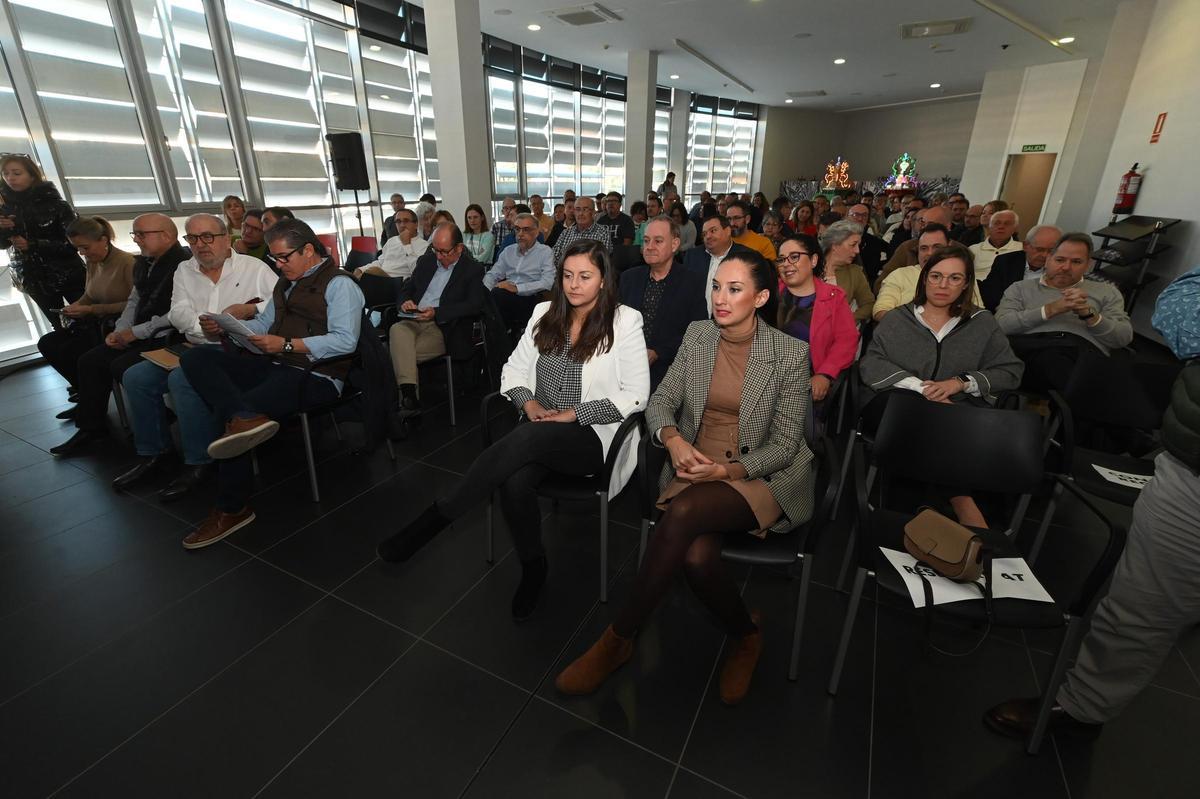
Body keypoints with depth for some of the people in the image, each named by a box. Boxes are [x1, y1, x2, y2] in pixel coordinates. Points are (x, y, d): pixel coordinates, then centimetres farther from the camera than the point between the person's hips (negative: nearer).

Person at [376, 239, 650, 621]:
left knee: (523, 441, -34)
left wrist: (574, 413, -14)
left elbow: (635, 395, -9)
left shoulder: (624, 322, -4)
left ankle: (433, 519, -18)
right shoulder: (545, 313, 10)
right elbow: (514, 370, 14)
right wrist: (527, 401, -7)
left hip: (593, 436, -4)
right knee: (515, 483, -29)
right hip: (539, 431, 4)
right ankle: (533, 567, -2)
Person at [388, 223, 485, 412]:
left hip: (442, 328, -4)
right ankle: (409, 393, -35)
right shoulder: (426, 261, 19)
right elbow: (405, 289, 24)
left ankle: (407, 397, -11)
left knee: (402, 352, -28)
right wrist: (405, 302, -2)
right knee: (397, 330, -31)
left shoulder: (473, 269, 3)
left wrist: (436, 312, -19)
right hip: (414, 321, 5)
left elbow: (474, 305, -9)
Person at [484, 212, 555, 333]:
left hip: (530, 299, -4)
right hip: (506, 298, 5)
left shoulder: (545, 252, 5)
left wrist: (517, 288, -18)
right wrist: (485, 291, -3)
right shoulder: (508, 250, 23)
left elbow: (547, 282, -10)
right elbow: (492, 274, 21)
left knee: (498, 294, -32)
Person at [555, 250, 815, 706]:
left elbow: (786, 442, -5)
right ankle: (745, 637, 6)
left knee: (683, 512, -33)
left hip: (761, 476, -3)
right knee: (696, 555, -29)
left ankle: (619, 638, -13)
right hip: (692, 467, 3)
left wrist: (729, 470, -21)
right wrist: (672, 438, -18)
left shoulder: (790, 353, -6)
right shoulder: (697, 335, 5)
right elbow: (660, 401, 5)